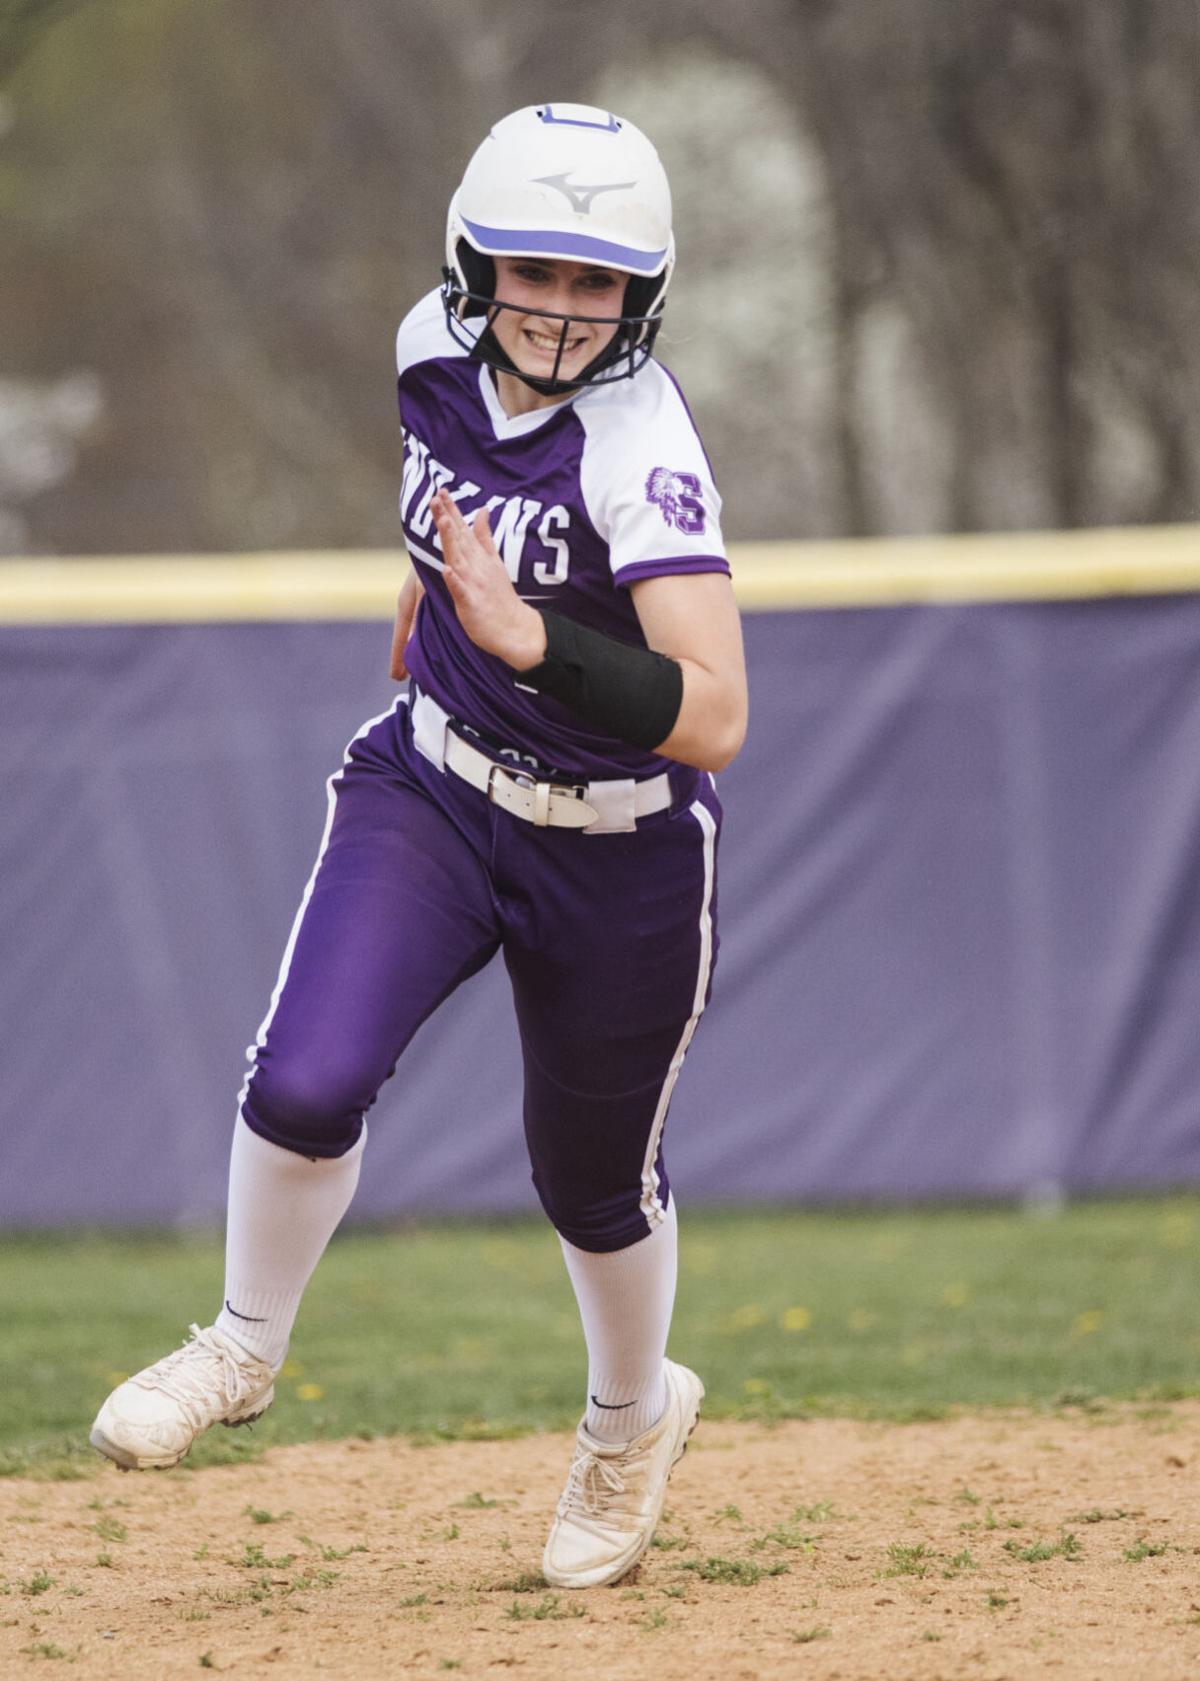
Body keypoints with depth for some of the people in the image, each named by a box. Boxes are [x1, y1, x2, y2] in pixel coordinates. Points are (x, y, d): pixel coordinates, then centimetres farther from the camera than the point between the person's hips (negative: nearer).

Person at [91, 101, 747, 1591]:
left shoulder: (641, 449, -30)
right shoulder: (437, 349, -12)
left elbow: (713, 719, -40)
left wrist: (533, 638, -52)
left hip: (622, 855, -4)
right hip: (431, 791, 4)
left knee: (593, 1180, 15)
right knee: (306, 1083, -19)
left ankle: (633, 1414, 47)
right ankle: (243, 1351, 9)